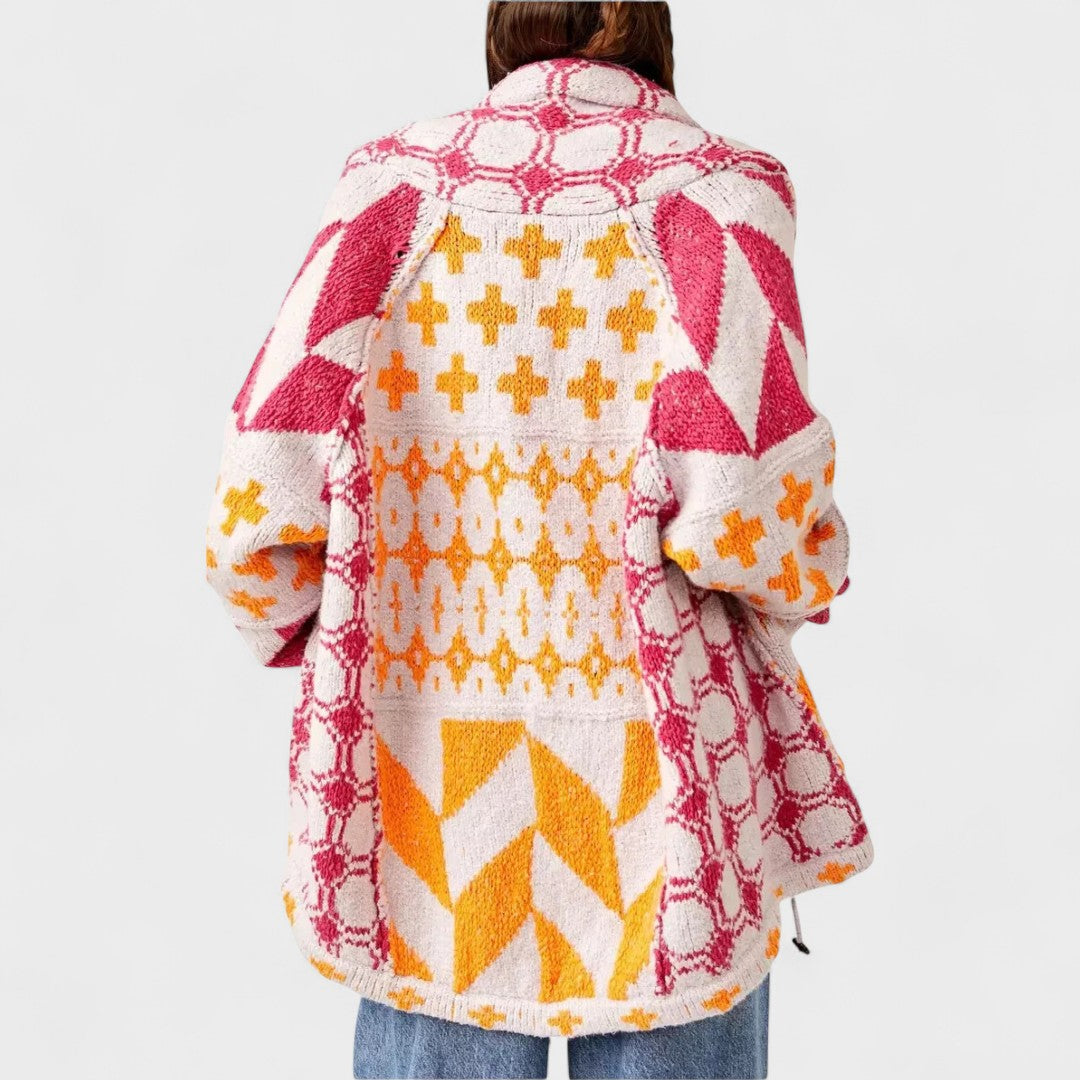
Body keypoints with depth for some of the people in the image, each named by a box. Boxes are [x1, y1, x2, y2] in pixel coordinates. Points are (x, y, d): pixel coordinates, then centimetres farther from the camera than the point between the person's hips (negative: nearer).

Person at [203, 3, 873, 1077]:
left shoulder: (397, 178, 2)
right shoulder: (714, 184, -3)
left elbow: (263, 493, -6)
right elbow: (737, 499, -18)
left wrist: (325, 643, 12)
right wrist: (797, 583, 4)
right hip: (654, 817, -1)